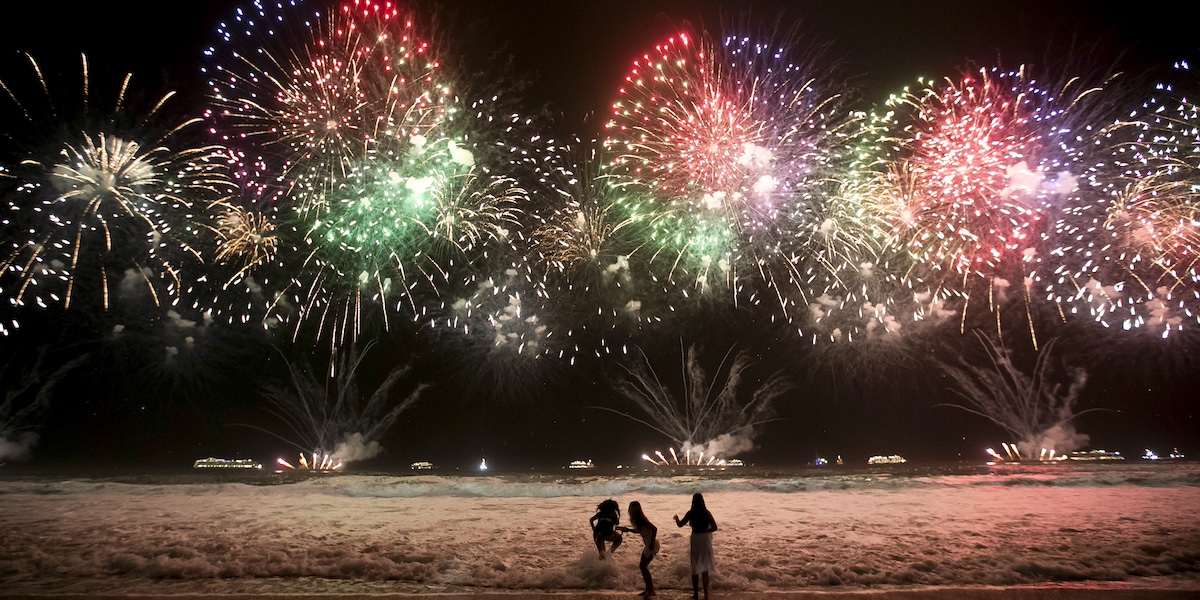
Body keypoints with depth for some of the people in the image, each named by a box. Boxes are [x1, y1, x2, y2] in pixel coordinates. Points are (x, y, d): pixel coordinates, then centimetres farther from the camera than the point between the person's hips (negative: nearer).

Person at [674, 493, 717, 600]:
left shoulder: (691, 513, -8)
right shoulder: (707, 512, -4)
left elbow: (680, 524, 1)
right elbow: (714, 527, -5)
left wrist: (676, 518, 21)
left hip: (696, 539, -2)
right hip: (706, 540, 2)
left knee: (695, 568, 9)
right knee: (705, 568, 15)